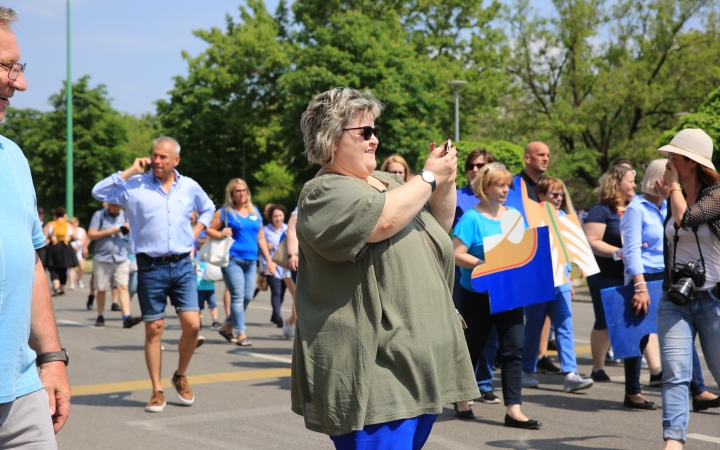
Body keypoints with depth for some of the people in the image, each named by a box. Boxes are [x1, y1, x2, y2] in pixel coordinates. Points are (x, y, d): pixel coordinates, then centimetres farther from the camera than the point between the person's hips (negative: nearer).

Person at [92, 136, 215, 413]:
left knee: (192, 324, -6)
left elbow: (208, 209, 26)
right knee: (154, 329, 2)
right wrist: (130, 171, -12)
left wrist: (195, 232, 11)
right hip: (151, 267, -2)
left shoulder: (189, 187, 7)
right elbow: (99, 192, -13)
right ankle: (157, 391, 11)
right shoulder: (135, 186, -2)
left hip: (182, 265, 2)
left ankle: (180, 376, 19)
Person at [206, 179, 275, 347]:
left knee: (248, 297, 3)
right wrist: (221, 234, -17)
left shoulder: (255, 212, 17)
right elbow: (209, 230, 4)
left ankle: (227, 327, 21)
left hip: (251, 261, 5)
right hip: (232, 259, -5)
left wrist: (269, 260, 15)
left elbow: (261, 238, 20)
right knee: (238, 296, -9)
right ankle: (240, 334, -5)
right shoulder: (225, 212, 4)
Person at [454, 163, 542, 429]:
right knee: (473, 347, 10)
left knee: (514, 348, -3)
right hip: (477, 294, -4)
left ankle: (513, 409, -2)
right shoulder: (472, 218, -12)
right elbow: (457, 255, -18)